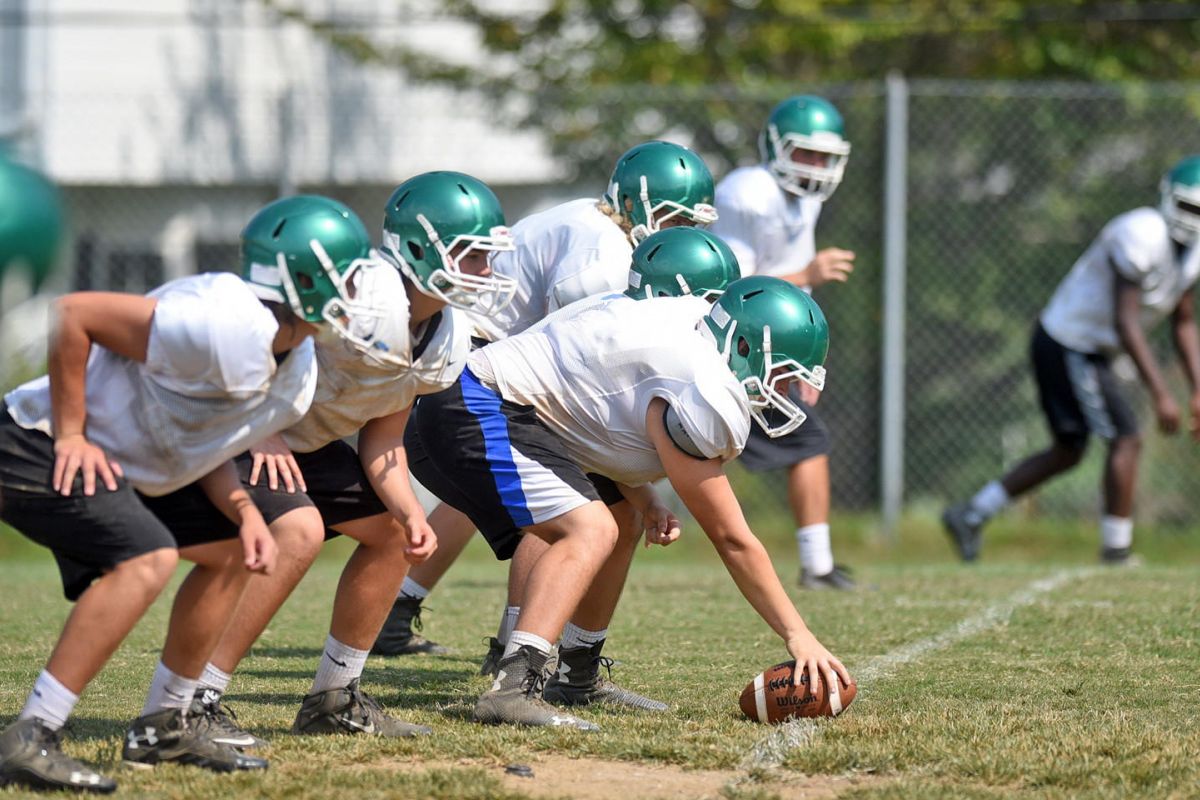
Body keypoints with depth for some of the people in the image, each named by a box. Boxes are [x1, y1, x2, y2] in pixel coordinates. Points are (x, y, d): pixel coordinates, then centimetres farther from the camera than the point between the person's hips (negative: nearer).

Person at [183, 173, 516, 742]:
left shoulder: (446, 342, 0)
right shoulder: (366, 293, -30)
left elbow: (381, 441, 5)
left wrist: (411, 513, -12)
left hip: (298, 438, 10)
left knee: (391, 531, 10)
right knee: (297, 534, -28)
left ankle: (333, 701, 19)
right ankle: (193, 703, -23)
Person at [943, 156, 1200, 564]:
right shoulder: (1142, 236, -26)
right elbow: (1125, 324, -30)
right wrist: (1160, 395, -33)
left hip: (1088, 350, 10)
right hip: (1069, 346, -10)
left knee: (1068, 452, 16)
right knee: (1126, 439, -10)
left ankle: (970, 515, 22)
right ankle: (1116, 550, -3)